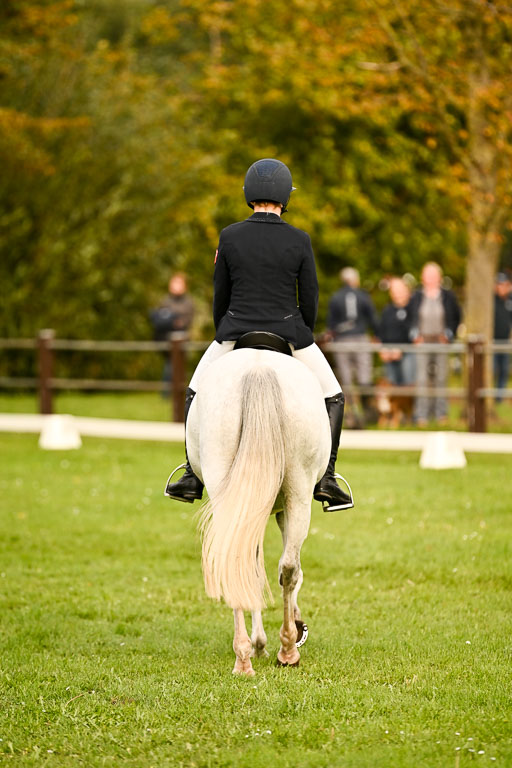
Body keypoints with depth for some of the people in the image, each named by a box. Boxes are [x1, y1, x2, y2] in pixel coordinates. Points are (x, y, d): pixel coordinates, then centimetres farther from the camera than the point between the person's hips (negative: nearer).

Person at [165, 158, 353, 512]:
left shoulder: (230, 237, -4)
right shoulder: (299, 241, -6)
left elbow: (221, 294, 4)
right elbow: (310, 298, -2)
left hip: (236, 332, 1)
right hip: (288, 331, -1)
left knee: (197, 393, 23)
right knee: (333, 398, 17)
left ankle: (193, 477, 15)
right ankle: (325, 477, 4)